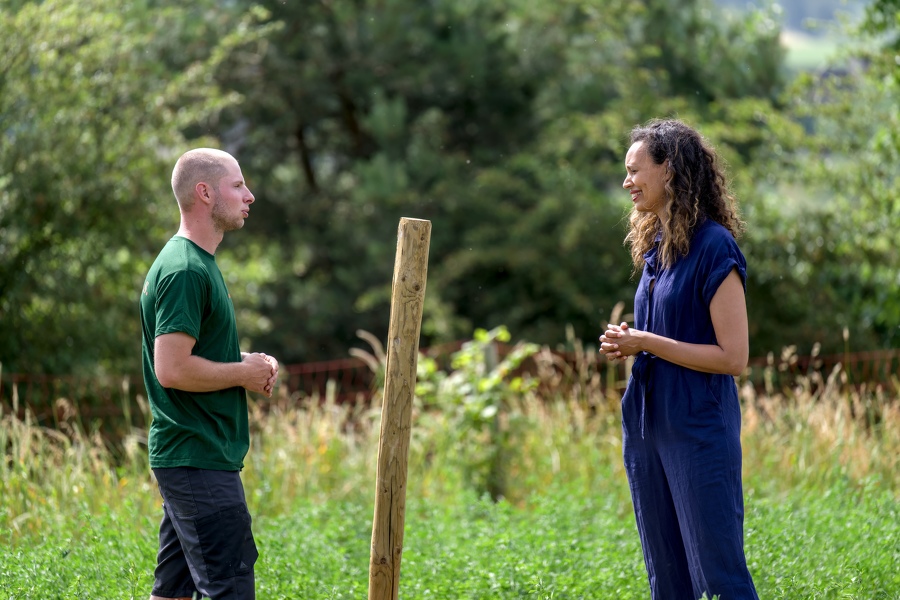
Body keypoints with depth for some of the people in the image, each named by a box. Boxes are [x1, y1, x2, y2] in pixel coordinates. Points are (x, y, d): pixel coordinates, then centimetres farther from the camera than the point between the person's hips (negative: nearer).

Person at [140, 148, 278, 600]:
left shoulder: (196, 263, 17)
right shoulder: (185, 270, -16)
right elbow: (172, 370, -24)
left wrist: (245, 363, 9)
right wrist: (242, 372, -12)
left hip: (186, 456, 10)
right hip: (199, 460, -10)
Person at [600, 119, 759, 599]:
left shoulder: (713, 247, -14)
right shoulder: (655, 246, 12)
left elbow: (733, 357, -17)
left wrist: (648, 342, -15)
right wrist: (628, 345, 2)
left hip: (699, 429, -9)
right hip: (648, 424, 9)